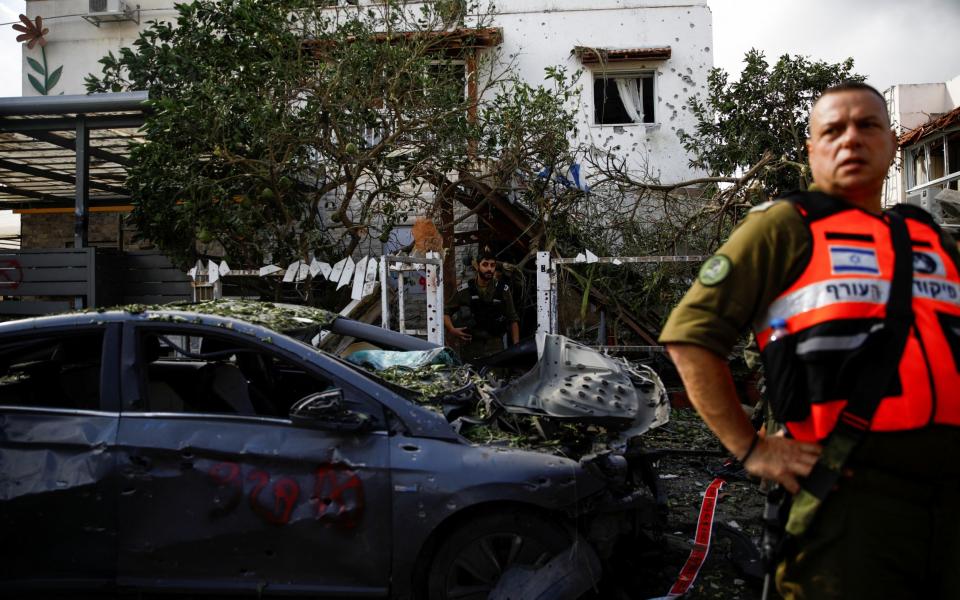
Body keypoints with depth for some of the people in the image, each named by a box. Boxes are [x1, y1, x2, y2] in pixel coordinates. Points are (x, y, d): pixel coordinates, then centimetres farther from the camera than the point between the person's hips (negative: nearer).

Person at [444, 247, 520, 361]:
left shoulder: (502, 290, 6)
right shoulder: (465, 290, 6)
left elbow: (513, 320, 9)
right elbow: (445, 312, 12)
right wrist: (452, 330, -6)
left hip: (495, 347, -1)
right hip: (470, 346, 1)